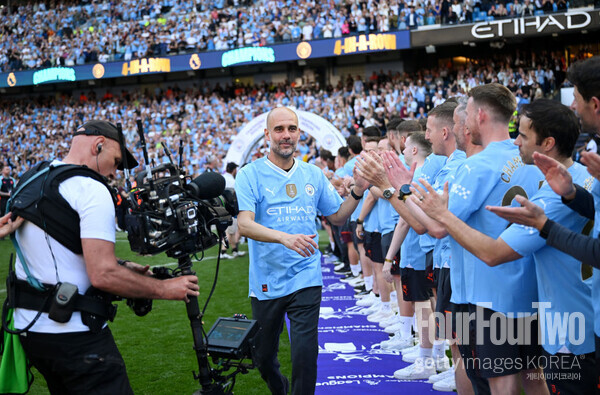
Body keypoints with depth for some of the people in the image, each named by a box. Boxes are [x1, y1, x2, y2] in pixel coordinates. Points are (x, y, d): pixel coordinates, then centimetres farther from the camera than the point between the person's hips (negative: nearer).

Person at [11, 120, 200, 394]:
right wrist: (166, 289, -12)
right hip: (73, 333, -9)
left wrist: (120, 267, 14)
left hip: (27, 326, 9)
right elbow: (103, 276, -23)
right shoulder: (92, 190, -16)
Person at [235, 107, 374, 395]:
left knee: (305, 353, -9)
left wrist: (357, 191, -2)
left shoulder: (313, 175, 7)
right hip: (266, 282, -1)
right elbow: (244, 224, -18)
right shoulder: (250, 175, -5)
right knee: (263, 357, 15)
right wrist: (285, 237, -34)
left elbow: (337, 216, 16)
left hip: (306, 279, 1)